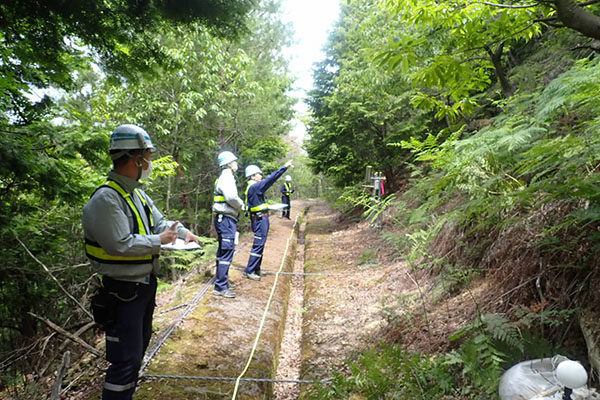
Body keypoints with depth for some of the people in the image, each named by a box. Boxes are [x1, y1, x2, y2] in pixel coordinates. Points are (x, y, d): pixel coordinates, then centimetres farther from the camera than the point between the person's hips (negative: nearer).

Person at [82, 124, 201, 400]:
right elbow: (121, 245, -28)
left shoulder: (138, 194, 9)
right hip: (124, 289, -10)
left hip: (145, 284, 10)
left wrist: (182, 232, -2)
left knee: (139, 346, 24)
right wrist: (159, 240, -18)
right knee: (126, 358, -3)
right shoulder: (106, 199, -23)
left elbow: (158, 221, 17)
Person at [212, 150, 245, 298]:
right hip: (226, 219, -11)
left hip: (224, 219, 11)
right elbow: (231, 197, -25)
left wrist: (238, 205, 5)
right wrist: (241, 205, -8)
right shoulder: (226, 177, -13)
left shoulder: (225, 177, 19)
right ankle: (220, 287, -7)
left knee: (223, 251, 17)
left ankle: (223, 281, 28)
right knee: (227, 252, -10)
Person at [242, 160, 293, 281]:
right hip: (260, 218, -11)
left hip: (259, 219, 11)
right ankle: (249, 271, -2)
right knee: (258, 245, -6)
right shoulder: (254, 186, -15)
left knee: (259, 245, 17)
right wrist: (284, 167, -18)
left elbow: (268, 180, 26)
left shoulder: (252, 187, 15)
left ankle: (255, 269, 25)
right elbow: (270, 179, -20)